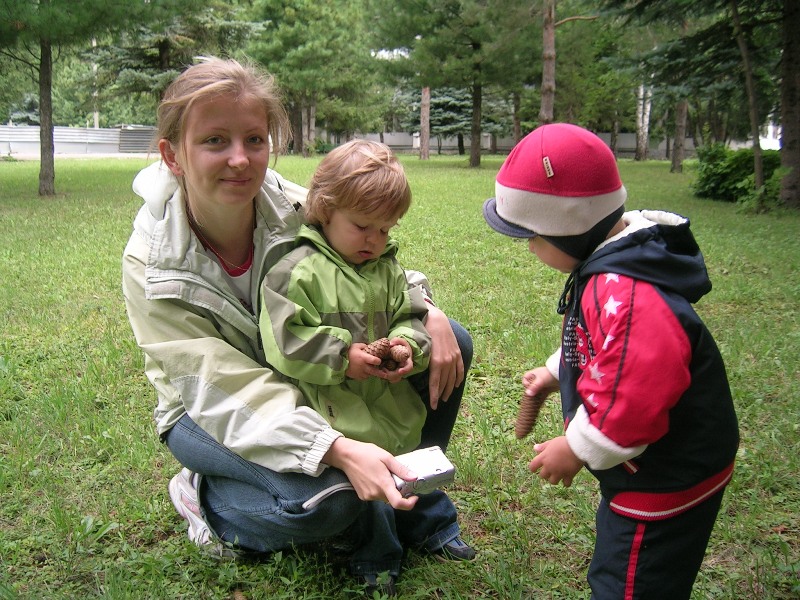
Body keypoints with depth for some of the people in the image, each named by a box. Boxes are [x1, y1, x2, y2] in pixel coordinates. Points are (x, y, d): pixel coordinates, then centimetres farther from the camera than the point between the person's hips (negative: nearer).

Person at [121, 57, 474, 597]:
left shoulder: (295, 208, -19)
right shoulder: (153, 267, -27)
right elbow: (228, 392, -31)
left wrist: (431, 315, -23)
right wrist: (339, 451, -46)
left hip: (309, 379, 5)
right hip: (209, 411, -4)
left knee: (453, 345, -10)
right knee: (325, 496, -34)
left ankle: (414, 499, 9)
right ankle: (204, 498, 0)